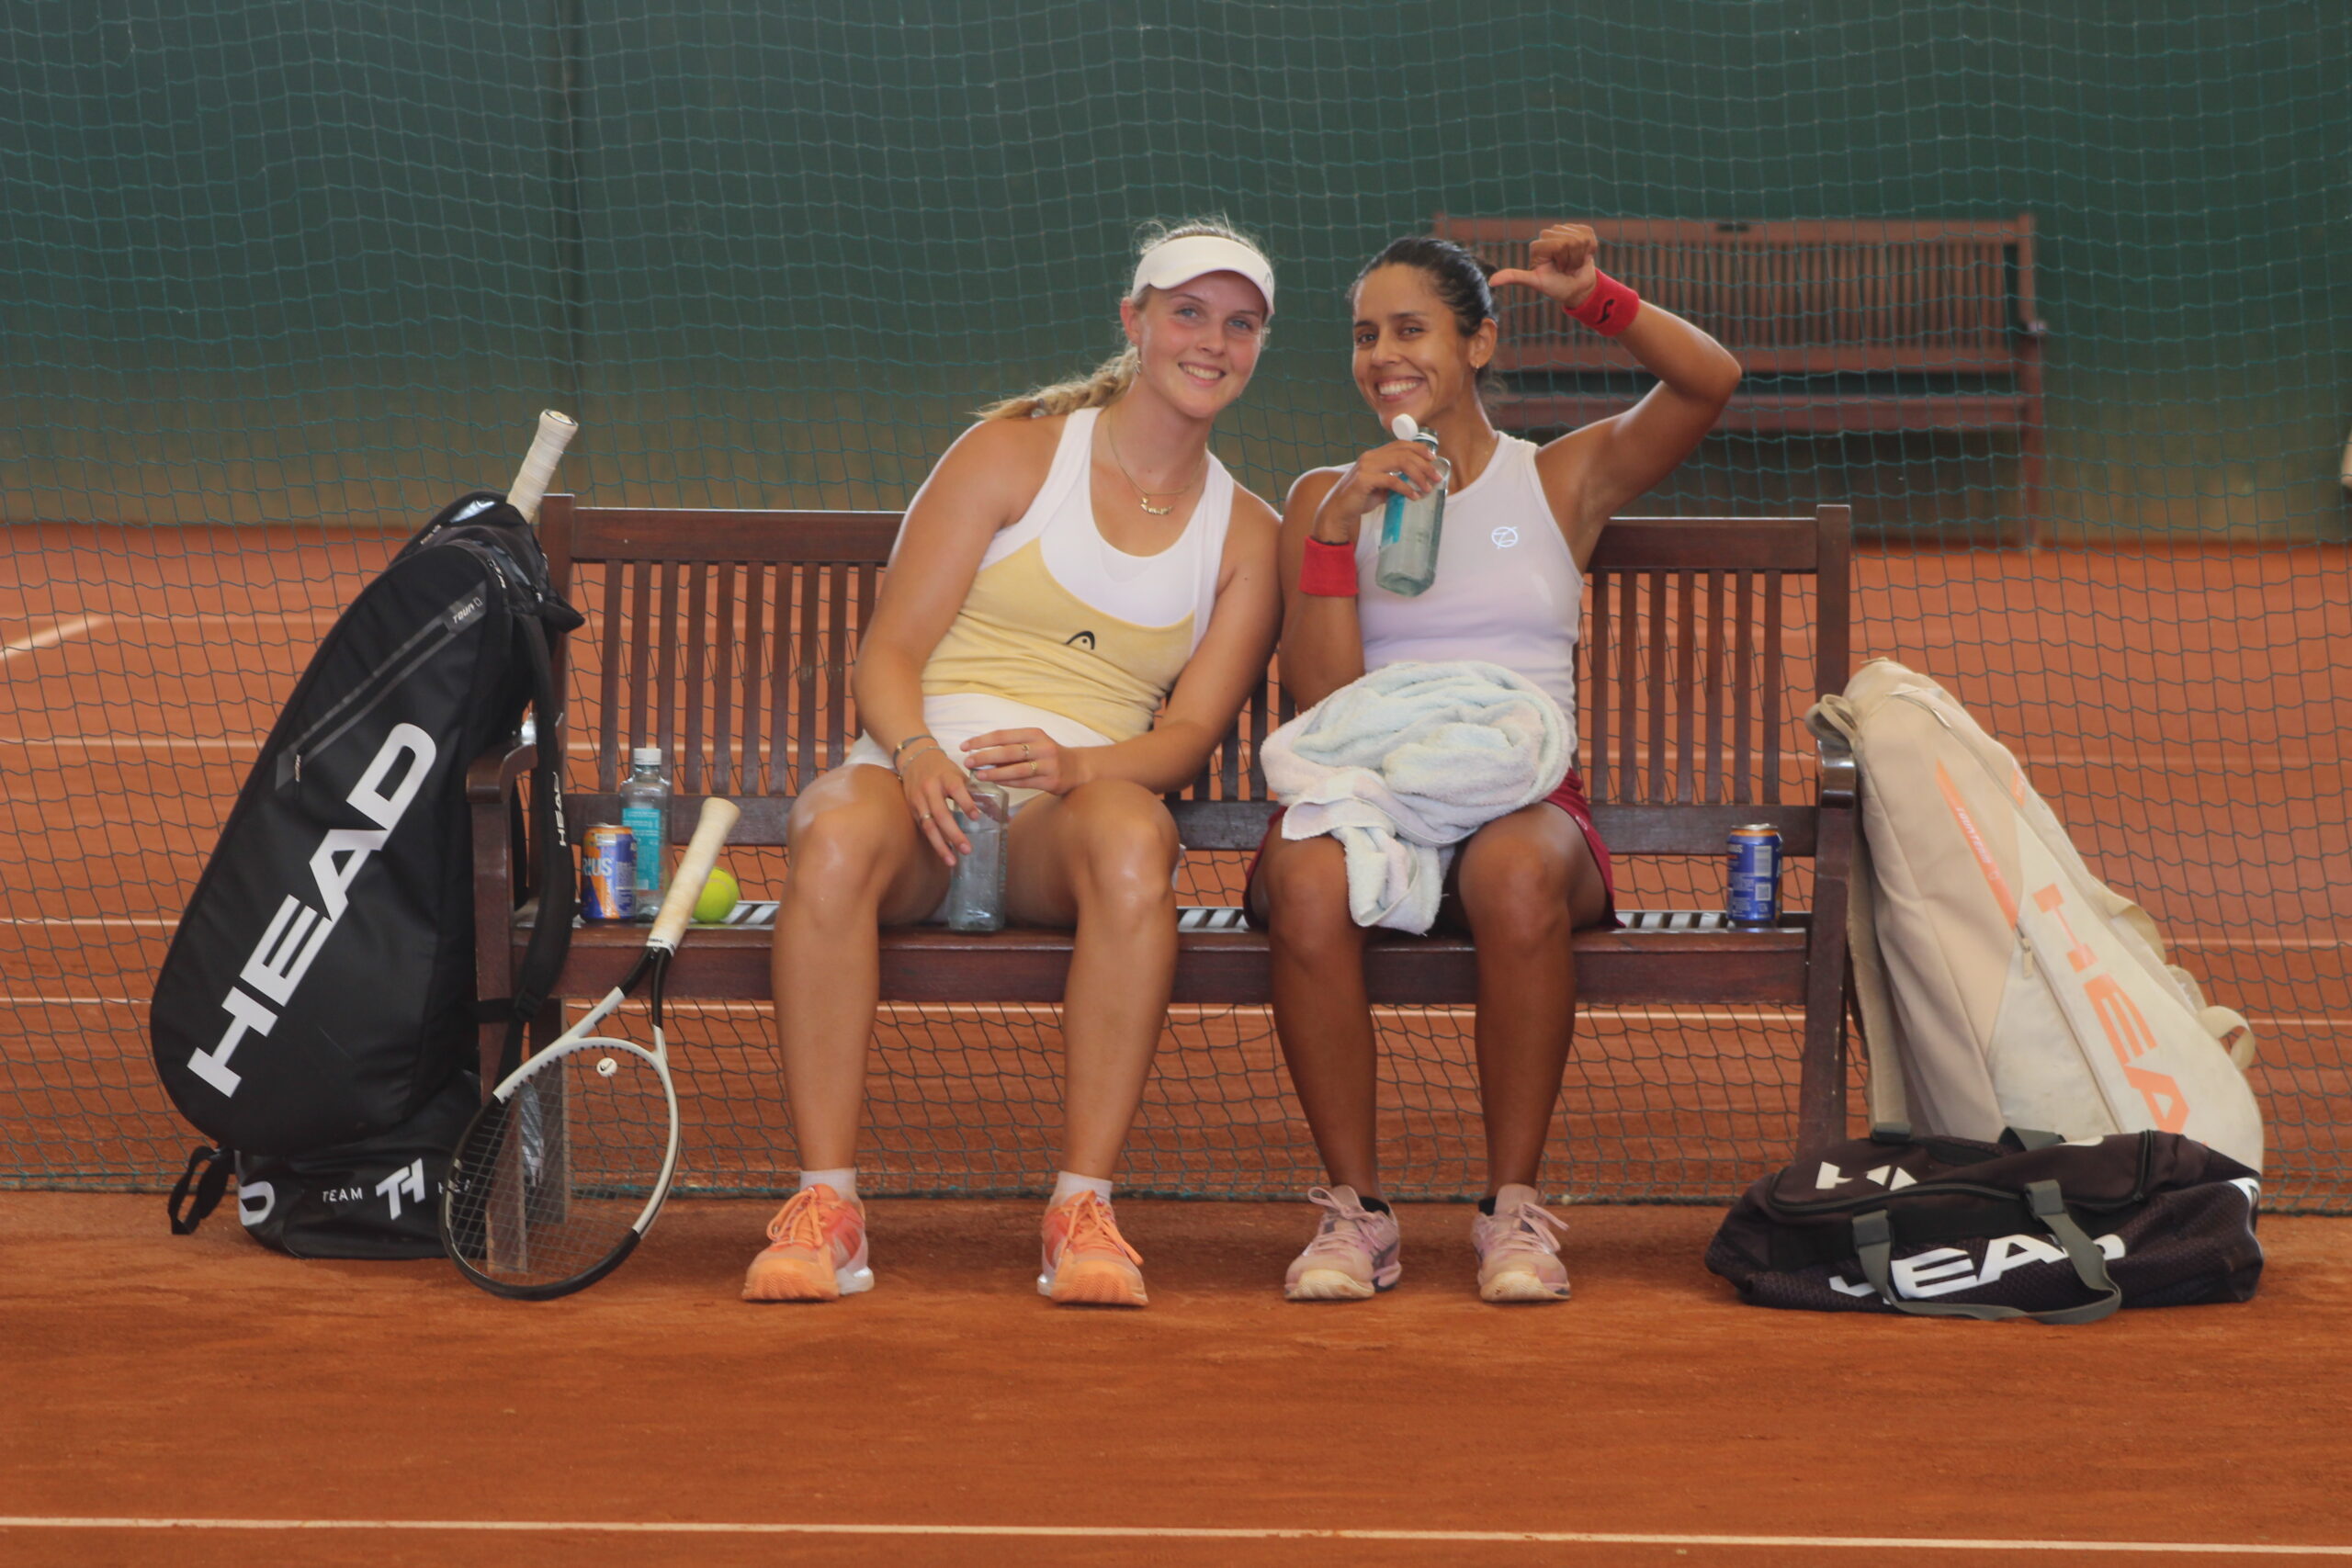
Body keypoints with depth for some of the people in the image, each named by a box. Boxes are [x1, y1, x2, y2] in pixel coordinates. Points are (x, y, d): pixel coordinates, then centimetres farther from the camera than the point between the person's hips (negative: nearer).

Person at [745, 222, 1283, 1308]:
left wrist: (1071, 764, -17)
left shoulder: (1245, 537, 16)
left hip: (1071, 806, 1)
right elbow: (887, 655, 3)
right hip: (923, 780, -1)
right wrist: (916, 751, -20)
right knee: (837, 832, -38)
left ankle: (1083, 1210, -35)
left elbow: (1189, 737, 5)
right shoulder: (1013, 454, 10)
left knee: (1133, 840, -38)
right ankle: (824, 1207, -34)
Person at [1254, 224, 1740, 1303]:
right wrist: (1340, 523, -7)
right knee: (1305, 881, -35)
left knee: (1515, 876, -38)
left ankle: (1514, 1205, -25)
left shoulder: (1561, 479, 18)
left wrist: (1593, 299, -11)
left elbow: (1711, 382, 1)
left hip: (1524, 800, -1)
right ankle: (1353, 1207, -24)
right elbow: (1320, 692, 3)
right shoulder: (1327, 496, 18)